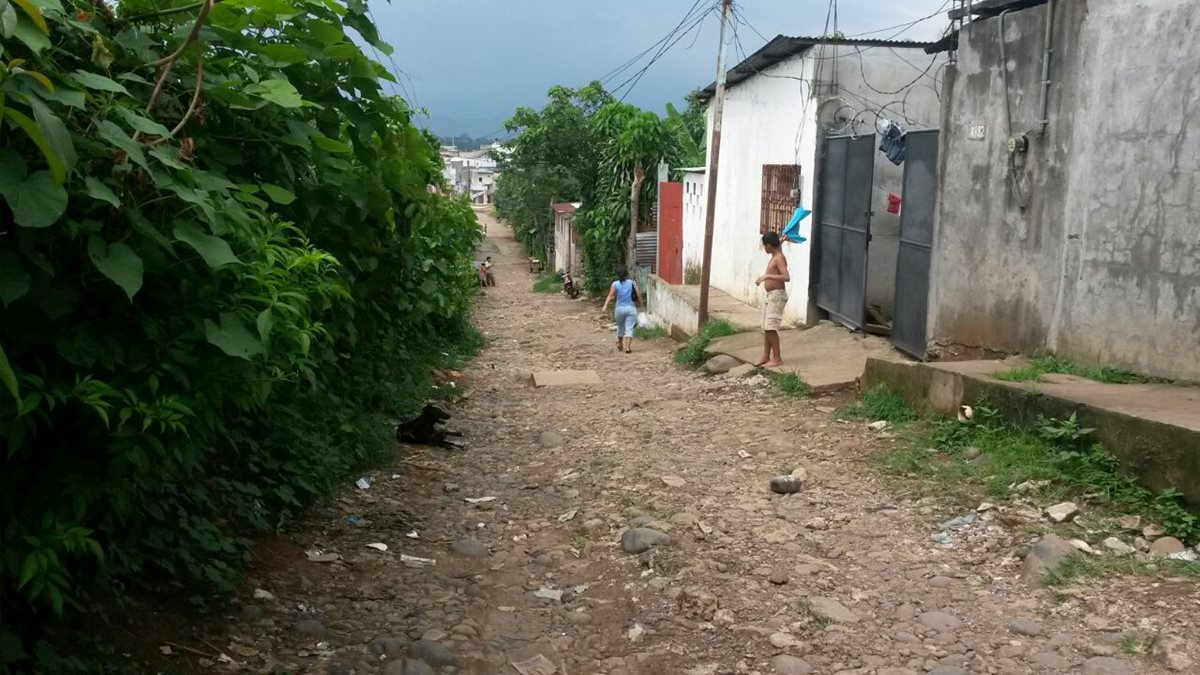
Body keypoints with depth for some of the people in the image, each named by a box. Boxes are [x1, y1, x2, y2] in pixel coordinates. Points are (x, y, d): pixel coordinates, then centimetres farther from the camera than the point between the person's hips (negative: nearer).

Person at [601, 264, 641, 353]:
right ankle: (628, 347, -15)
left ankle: (620, 345, 38)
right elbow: (638, 295, -4)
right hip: (631, 308, -1)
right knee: (629, 328, -3)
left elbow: (610, 295, -15)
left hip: (620, 309, 1)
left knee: (620, 327, 20)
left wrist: (605, 306, -22)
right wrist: (639, 303, 15)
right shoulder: (632, 283, -1)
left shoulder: (615, 284, -3)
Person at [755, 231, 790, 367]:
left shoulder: (779, 258, -16)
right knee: (766, 328, 11)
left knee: (770, 327, -12)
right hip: (770, 296, 10)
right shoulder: (774, 256, 12)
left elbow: (786, 277, -29)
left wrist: (767, 276, -31)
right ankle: (766, 357, 18)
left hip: (777, 296, -10)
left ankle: (777, 358, -8)